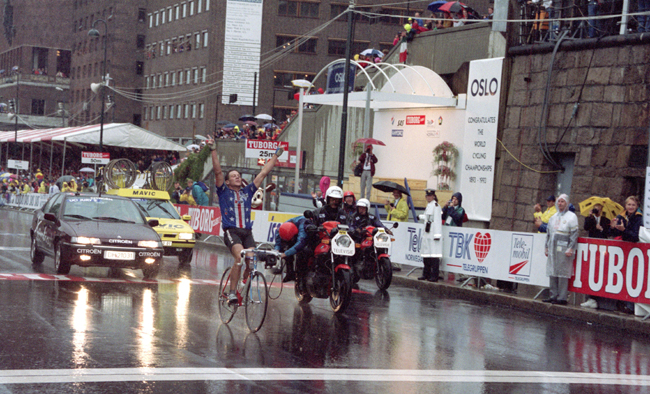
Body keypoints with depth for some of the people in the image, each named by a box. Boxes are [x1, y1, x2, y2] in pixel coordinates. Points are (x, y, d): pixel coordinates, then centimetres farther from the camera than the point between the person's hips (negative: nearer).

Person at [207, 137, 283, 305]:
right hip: (231, 231, -4)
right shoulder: (224, 192, 10)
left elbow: (263, 174, 23)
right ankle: (232, 293, -19)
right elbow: (218, 171, 0)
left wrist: (275, 157, 26)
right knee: (240, 256, -26)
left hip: (247, 232, 4)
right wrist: (213, 150, -9)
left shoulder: (247, 192, 19)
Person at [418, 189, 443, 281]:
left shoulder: (436, 206, -9)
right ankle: (426, 274, 18)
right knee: (426, 255, 11)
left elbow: (437, 220, -15)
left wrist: (437, 235, -19)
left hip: (433, 233, -10)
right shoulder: (429, 205, 19)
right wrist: (420, 217, 45)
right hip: (427, 233, 10)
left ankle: (434, 276, -10)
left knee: (434, 255, -10)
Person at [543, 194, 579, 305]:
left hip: (564, 249, -7)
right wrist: (546, 247, 18)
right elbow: (549, 233, 24)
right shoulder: (553, 217, 20)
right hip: (553, 249, 7)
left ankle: (562, 297, -7)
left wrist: (570, 249, -14)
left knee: (562, 273, -8)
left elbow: (574, 234, -7)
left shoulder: (571, 217, -1)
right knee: (552, 272, 6)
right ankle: (553, 295, 12)